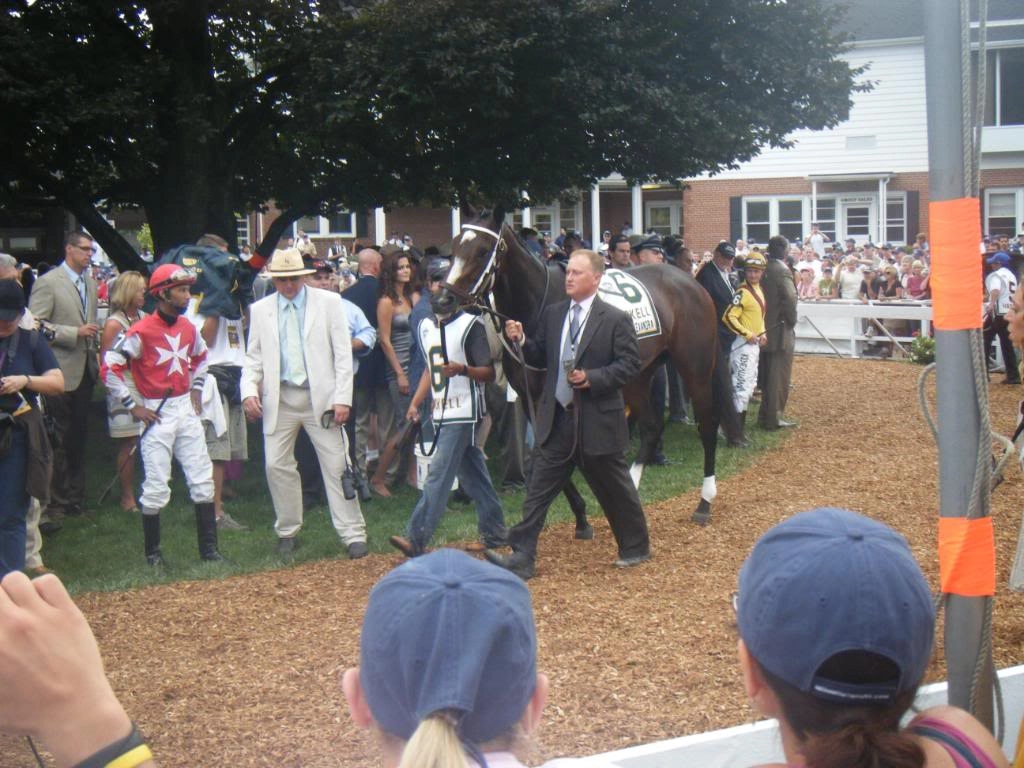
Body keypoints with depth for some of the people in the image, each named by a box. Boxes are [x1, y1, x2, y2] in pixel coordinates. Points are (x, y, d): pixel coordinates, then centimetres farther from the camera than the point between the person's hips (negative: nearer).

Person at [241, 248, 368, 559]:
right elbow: (254, 357, 11)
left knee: (336, 465, -2)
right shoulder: (260, 310, 8)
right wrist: (249, 391, -7)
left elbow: (343, 353, -1)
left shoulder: (329, 302, 1)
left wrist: (342, 398, -8)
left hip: (320, 397, -2)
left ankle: (353, 535, 3)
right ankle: (288, 532, 20)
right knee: (277, 465, 4)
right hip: (279, 399, 2)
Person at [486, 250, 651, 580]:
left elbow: (630, 364, -10)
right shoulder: (552, 314, 8)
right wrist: (520, 340, -7)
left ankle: (636, 547, 32)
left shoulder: (616, 320, -8)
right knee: (537, 490, 0)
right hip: (555, 419, 4)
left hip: (598, 420, -4)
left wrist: (592, 378, -21)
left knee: (615, 488, 12)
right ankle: (521, 558, 1)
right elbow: (541, 357, 12)